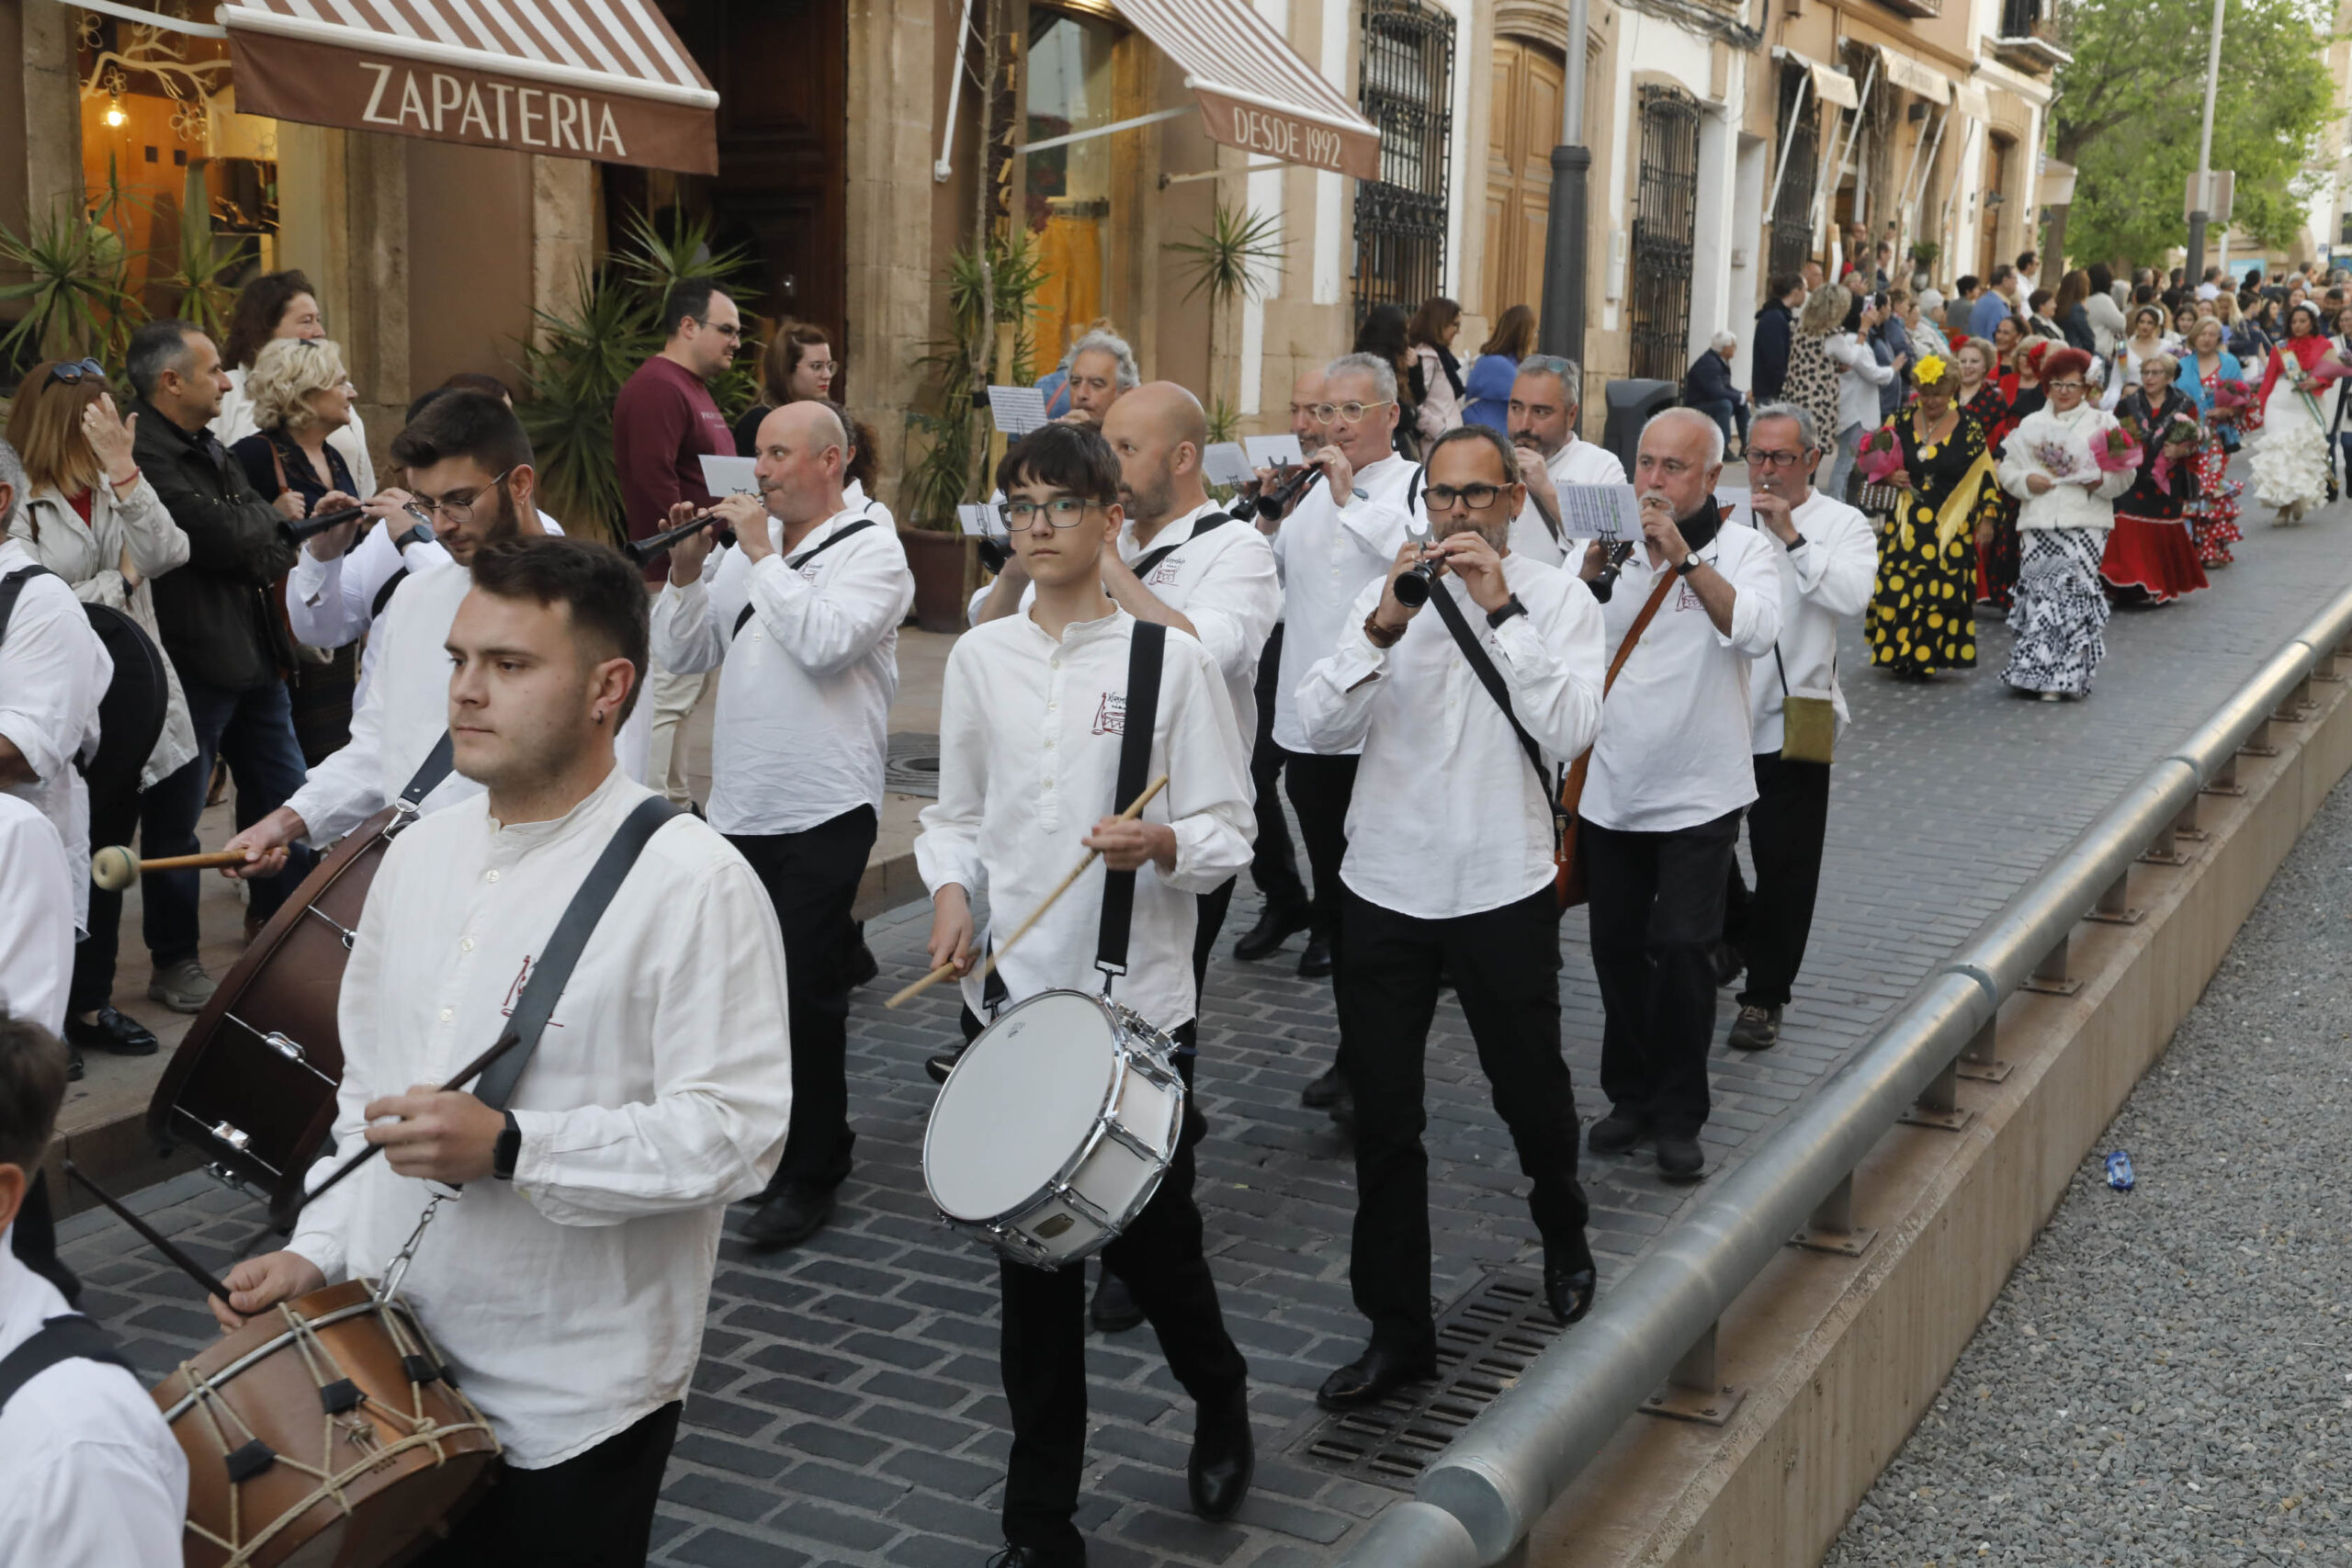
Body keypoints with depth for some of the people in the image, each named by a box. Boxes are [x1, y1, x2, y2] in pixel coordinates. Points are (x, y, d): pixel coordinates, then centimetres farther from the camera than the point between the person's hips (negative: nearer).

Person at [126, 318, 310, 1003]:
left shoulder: (212, 450, 13)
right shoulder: (146, 456, -18)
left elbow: (273, 549, 14)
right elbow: (222, 536, -20)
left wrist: (258, 546, -8)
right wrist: (273, 518, -2)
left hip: (253, 656, 9)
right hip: (191, 660, -9)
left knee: (285, 796, 16)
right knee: (174, 820, 2)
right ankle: (175, 964, 13)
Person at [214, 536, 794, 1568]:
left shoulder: (692, 883, -16)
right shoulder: (419, 855, 7)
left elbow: (740, 1131, -22)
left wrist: (510, 1147, -27)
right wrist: (317, 1250, 6)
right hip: (390, 1363, 6)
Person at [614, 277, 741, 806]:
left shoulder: (690, 387, 20)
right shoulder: (656, 388, -14)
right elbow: (654, 484, -23)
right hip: (673, 578, -11)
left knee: (681, 693, 15)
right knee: (664, 696, -10)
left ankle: (675, 804, 22)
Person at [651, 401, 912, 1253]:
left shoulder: (871, 552, -4)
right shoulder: (747, 546, 14)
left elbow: (825, 641, -22)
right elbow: (681, 654, 10)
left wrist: (762, 554, -15)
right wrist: (688, 569, -3)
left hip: (823, 811, -7)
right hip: (739, 807, 7)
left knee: (808, 990, -2)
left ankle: (809, 1175, 10)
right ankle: (811, 1132, 30)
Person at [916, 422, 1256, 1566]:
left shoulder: (1171, 658, -5)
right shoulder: (978, 657, 5)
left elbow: (1228, 831, -5)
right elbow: (955, 815, 13)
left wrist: (1163, 846, -25)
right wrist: (951, 892, -7)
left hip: (1138, 1000, -3)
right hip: (1012, 995, 3)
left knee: (1148, 1238, 6)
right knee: (1032, 1254, 8)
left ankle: (1220, 1404, 40)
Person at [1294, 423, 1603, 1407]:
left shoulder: (1557, 599, -2)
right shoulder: (1388, 594, 4)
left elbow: (1570, 732, -19)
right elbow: (1323, 725, -8)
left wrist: (1502, 611, -22)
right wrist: (1385, 625, -21)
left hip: (1503, 890, -2)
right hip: (1385, 886, 2)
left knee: (1531, 1093, 15)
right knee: (1384, 1121, 5)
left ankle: (1563, 1236, 46)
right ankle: (1397, 1331, 17)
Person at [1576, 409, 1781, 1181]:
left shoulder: (1743, 549, -4)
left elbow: (1756, 631, -23)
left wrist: (1684, 557, -29)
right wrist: (1590, 571, -16)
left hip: (1697, 792, -4)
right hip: (1610, 789, 4)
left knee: (1682, 947, -8)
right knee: (1617, 946, 11)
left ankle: (1679, 1115, 7)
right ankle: (1631, 1095, 27)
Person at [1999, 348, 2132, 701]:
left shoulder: (2103, 423, 12)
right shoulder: (2031, 424, 18)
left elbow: (2125, 474, 6)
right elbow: (2007, 468, 15)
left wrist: (2102, 481, -14)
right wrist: (2027, 480, -5)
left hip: (2085, 522, -2)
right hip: (2039, 522, 2)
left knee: (2072, 590, -12)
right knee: (2037, 591, -5)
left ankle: (2064, 677, -9)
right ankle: (2032, 672, 3)